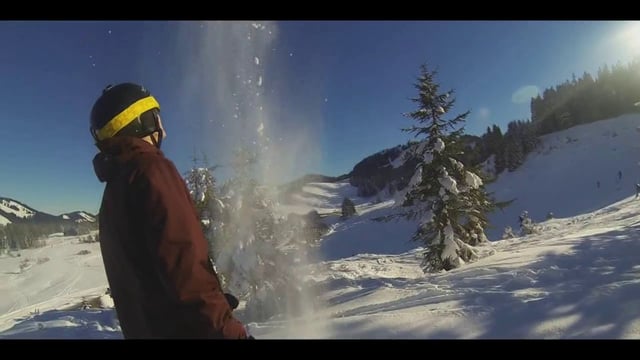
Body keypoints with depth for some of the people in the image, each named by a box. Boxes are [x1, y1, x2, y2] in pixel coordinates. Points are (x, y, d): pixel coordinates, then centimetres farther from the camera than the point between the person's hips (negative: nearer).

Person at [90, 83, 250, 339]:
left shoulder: (113, 190, 14)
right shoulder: (150, 169, -15)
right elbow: (182, 257, -26)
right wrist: (225, 328, -25)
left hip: (142, 326, 10)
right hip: (180, 326, -9)